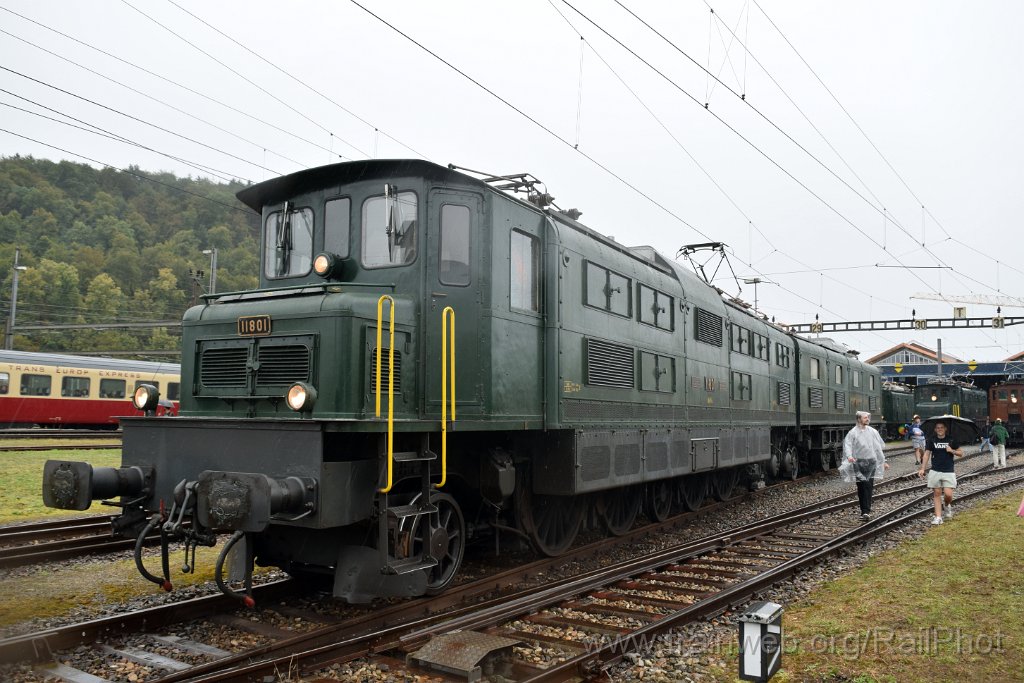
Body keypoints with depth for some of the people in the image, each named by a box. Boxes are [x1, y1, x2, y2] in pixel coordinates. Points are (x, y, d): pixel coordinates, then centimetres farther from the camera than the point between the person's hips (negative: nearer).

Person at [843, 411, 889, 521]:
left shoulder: (873, 431, 11)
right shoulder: (853, 432, -2)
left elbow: (879, 447, 19)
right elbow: (847, 445, -15)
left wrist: (884, 461, 20)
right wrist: (849, 456, -33)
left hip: (871, 462, 3)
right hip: (859, 463, -3)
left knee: (869, 486, -2)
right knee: (861, 487, -2)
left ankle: (866, 510, 1)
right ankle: (865, 510, 4)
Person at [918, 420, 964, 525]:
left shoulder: (951, 440, 3)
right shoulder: (931, 440, 3)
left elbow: (961, 453, 9)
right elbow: (927, 454, 0)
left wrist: (952, 451, -12)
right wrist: (923, 468, -9)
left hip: (948, 472, -1)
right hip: (935, 471, 1)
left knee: (948, 494, -9)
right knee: (937, 493, 2)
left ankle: (947, 505, 25)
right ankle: (938, 516, 6)